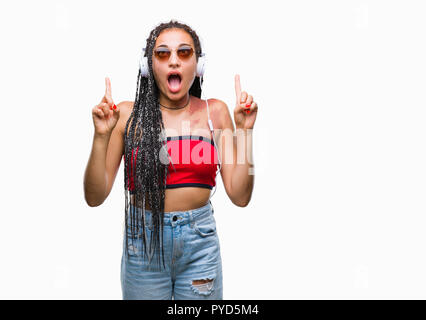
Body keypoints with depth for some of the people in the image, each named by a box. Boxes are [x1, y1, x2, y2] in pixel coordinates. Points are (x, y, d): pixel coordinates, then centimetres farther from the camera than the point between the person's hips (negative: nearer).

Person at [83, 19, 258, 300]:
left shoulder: (214, 111, 0)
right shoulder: (127, 115, -4)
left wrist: (245, 131, -12)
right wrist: (102, 136, -17)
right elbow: (95, 197, -5)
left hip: (200, 243, 2)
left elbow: (240, 196, -4)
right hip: (142, 239, -1)